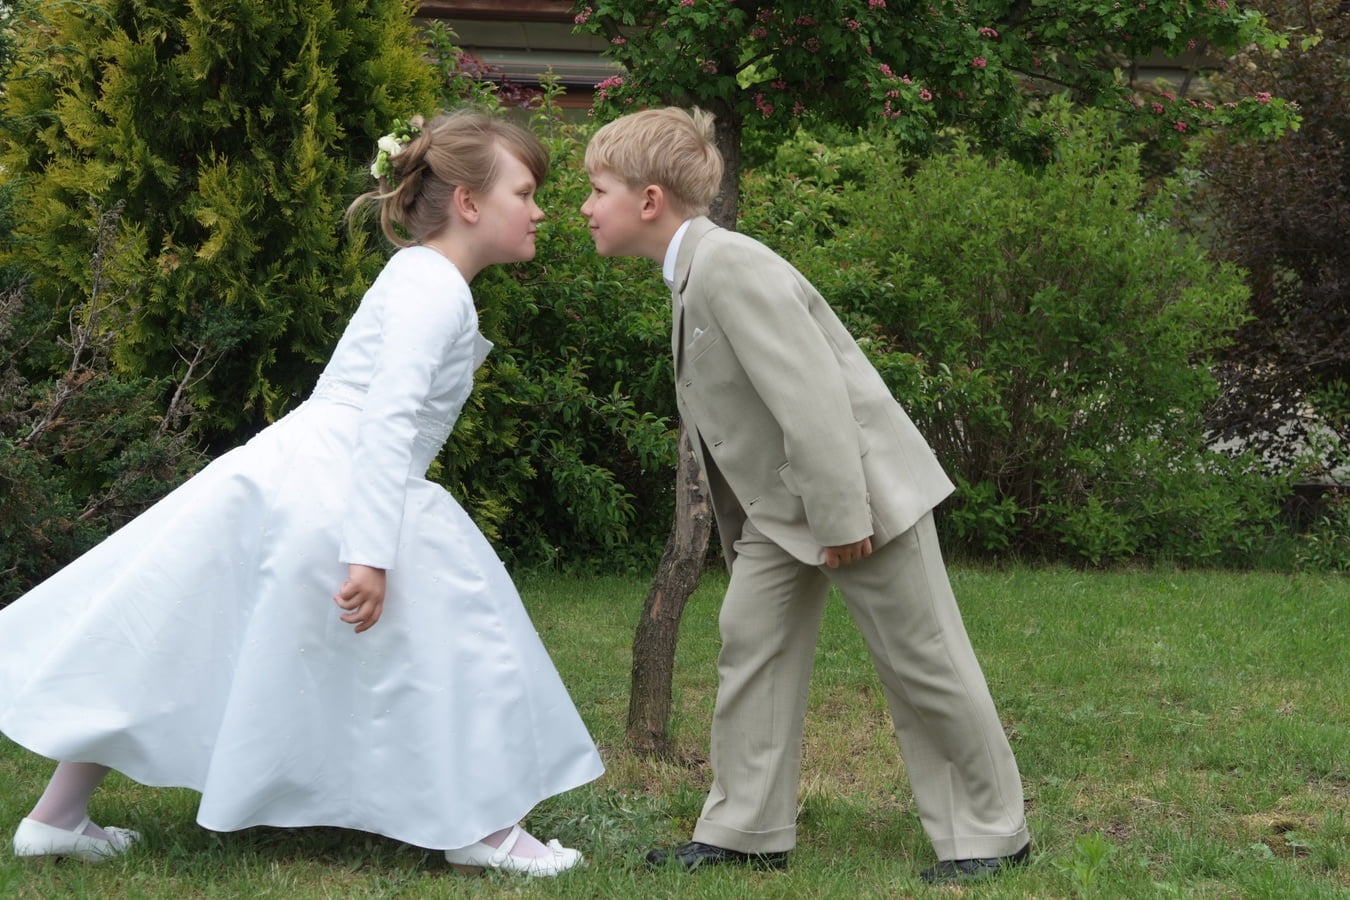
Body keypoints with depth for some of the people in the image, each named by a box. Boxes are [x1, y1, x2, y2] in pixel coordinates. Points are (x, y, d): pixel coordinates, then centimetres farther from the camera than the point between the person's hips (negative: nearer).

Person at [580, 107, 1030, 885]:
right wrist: (742, 521, 16)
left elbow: (810, 395, -28)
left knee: (923, 663, 0)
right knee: (751, 644, 6)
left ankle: (992, 833, 13)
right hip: (783, 507, 10)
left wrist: (843, 519, -26)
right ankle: (747, 829, 12)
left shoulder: (729, 266, -23)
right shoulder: (692, 275, 7)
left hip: (860, 488, -10)